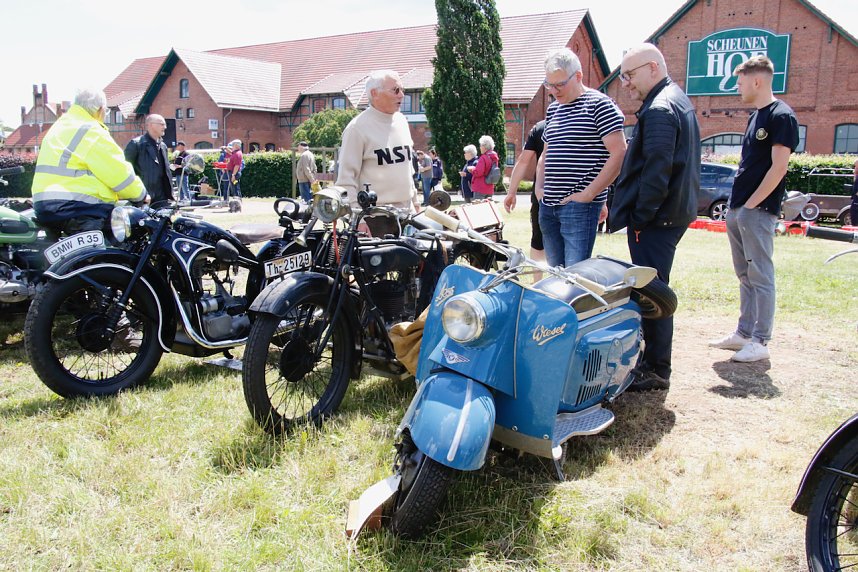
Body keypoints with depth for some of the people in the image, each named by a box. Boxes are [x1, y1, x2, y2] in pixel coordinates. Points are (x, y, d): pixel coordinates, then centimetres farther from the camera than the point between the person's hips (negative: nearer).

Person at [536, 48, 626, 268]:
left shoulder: (599, 104, -5)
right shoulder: (553, 109, 17)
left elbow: (619, 154, -12)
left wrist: (589, 194, -15)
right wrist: (539, 188, 11)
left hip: (579, 206, -7)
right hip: (548, 206, 7)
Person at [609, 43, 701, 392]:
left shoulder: (659, 109, -15)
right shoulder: (680, 101, 19)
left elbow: (657, 170, -23)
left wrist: (639, 215, -16)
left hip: (656, 218, -11)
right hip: (676, 212, 11)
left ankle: (656, 371, 3)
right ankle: (652, 359, 29)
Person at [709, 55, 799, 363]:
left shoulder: (781, 116, -9)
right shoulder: (755, 117, 18)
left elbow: (778, 167, -15)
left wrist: (751, 204, -15)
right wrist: (735, 206, 14)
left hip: (758, 211, -9)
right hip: (738, 210, 9)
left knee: (761, 276, -5)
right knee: (745, 276, 13)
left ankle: (760, 341, 0)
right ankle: (744, 332, 21)